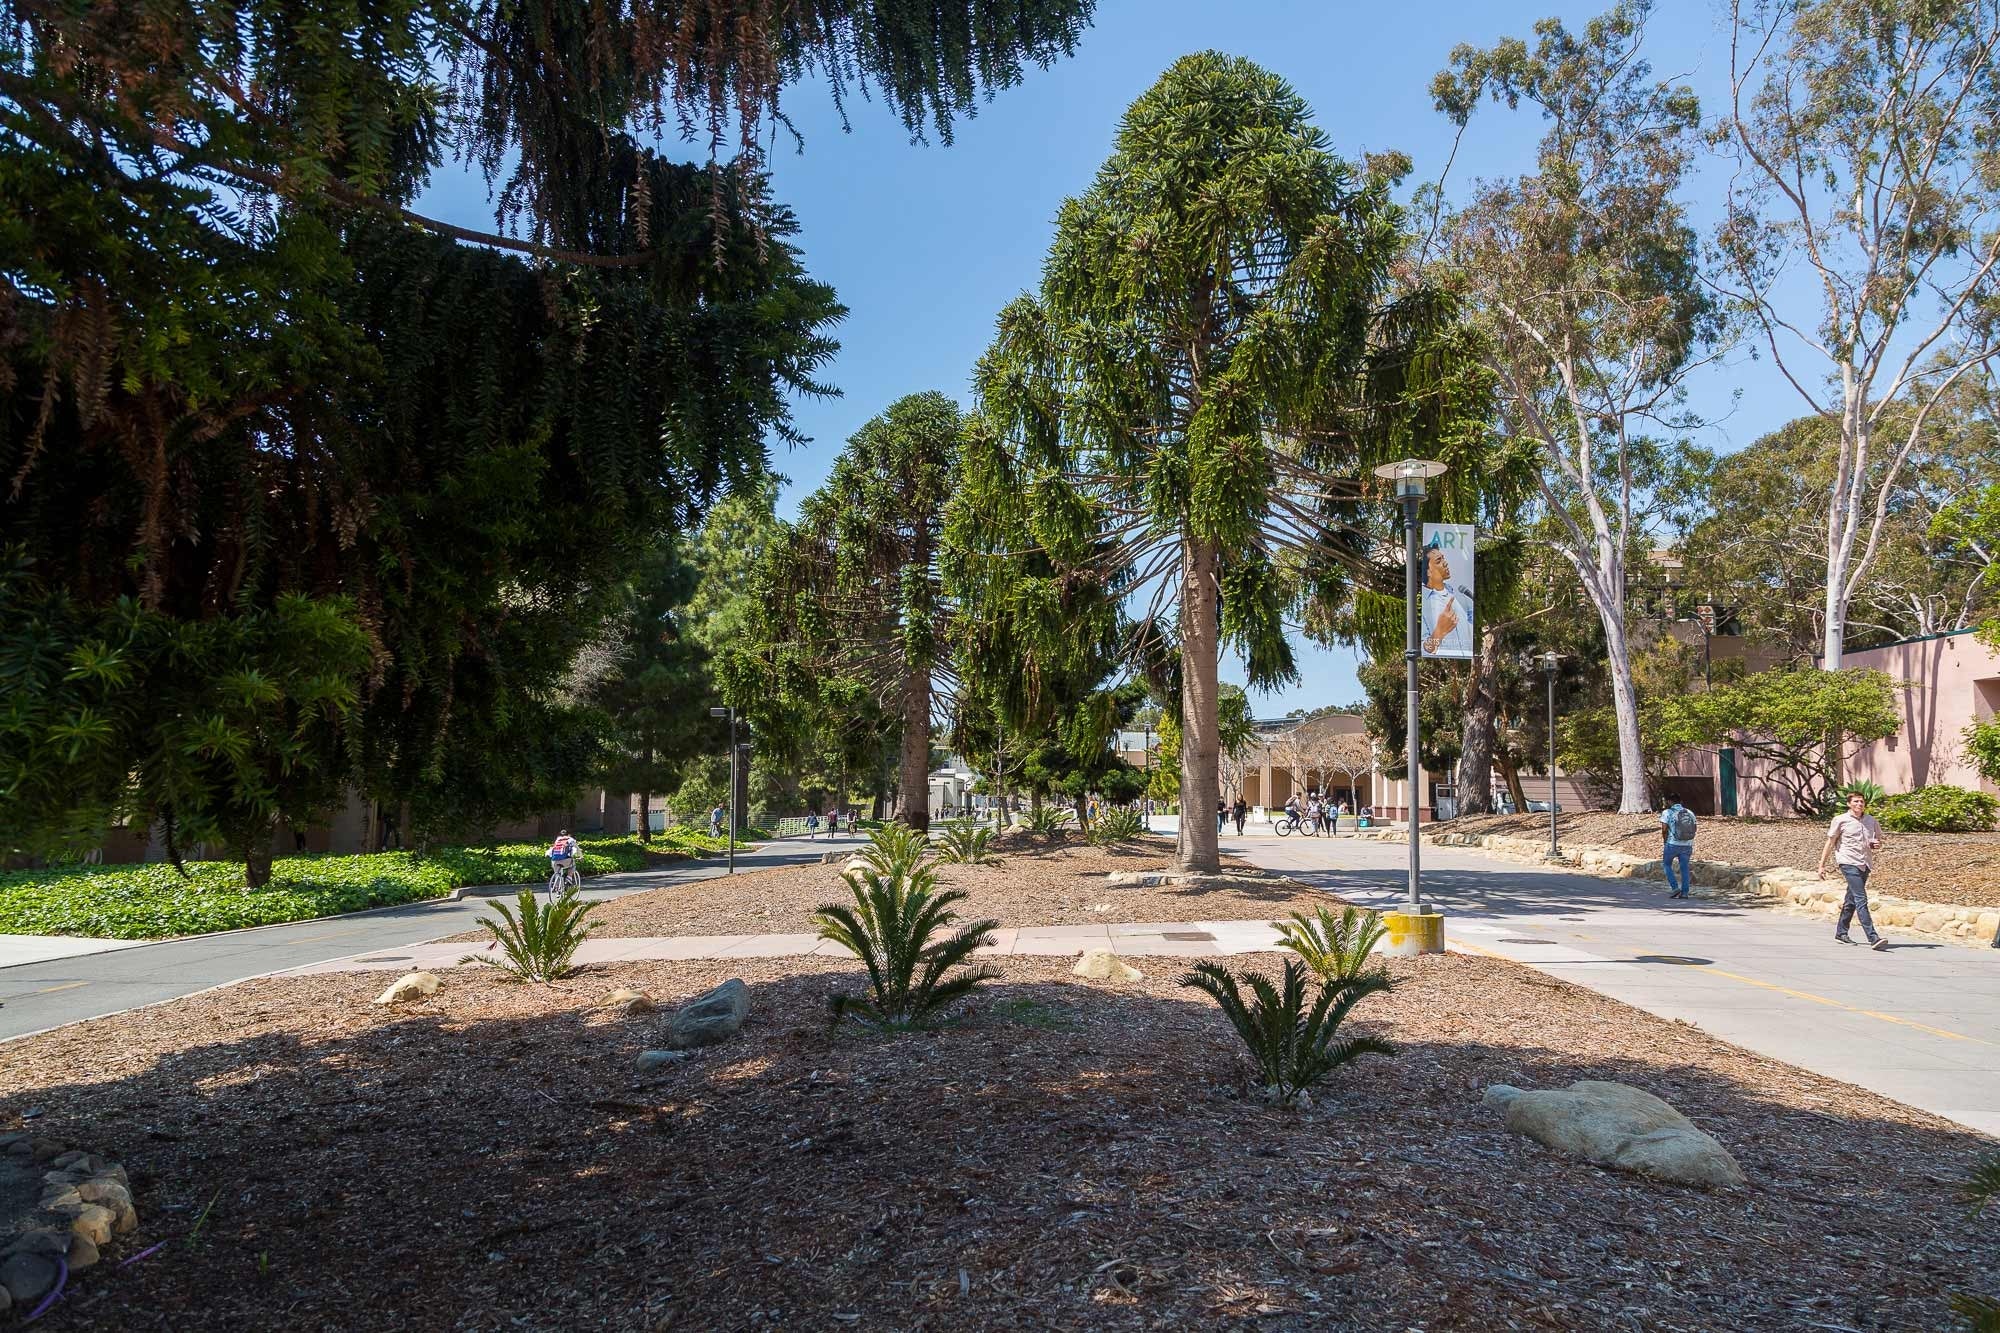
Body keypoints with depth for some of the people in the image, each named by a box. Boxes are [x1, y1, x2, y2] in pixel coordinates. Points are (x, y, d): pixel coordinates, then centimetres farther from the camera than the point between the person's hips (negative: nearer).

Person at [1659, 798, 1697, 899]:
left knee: (1667, 865, 14)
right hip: (1687, 845, 4)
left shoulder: (1667, 813, -6)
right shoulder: (1690, 813, 7)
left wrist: (1665, 842, 6)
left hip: (1672, 844, -4)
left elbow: (1664, 830, -9)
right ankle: (1684, 892, 10)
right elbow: (1694, 830, 8)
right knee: (1684, 868, 11)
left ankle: (1675, 887, 2)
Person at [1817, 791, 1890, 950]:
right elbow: (1830, 843, 3)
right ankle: (1873, 937, -20)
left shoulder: (1871, 820, 10)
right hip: (1849, 863, -5)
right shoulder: (1840, 820, -2)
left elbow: (1878, 839, 23)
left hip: (1865, 864, 5)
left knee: (1851, 900, 14)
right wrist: (1822, 865, 1)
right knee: (1861, 900, -14)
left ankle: (1841, 932, 26)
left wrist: (1877, 845, -3)